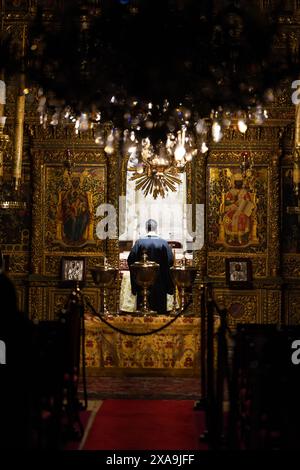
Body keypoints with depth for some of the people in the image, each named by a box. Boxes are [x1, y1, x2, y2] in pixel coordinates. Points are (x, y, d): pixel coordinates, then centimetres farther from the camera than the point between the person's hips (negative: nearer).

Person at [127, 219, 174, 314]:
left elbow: (130, 261, -7)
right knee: (160, 309, 8)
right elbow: (170, 261, -7)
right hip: (160, 283, 0)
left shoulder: (139, 242, -7)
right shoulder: (163, 243, -7)